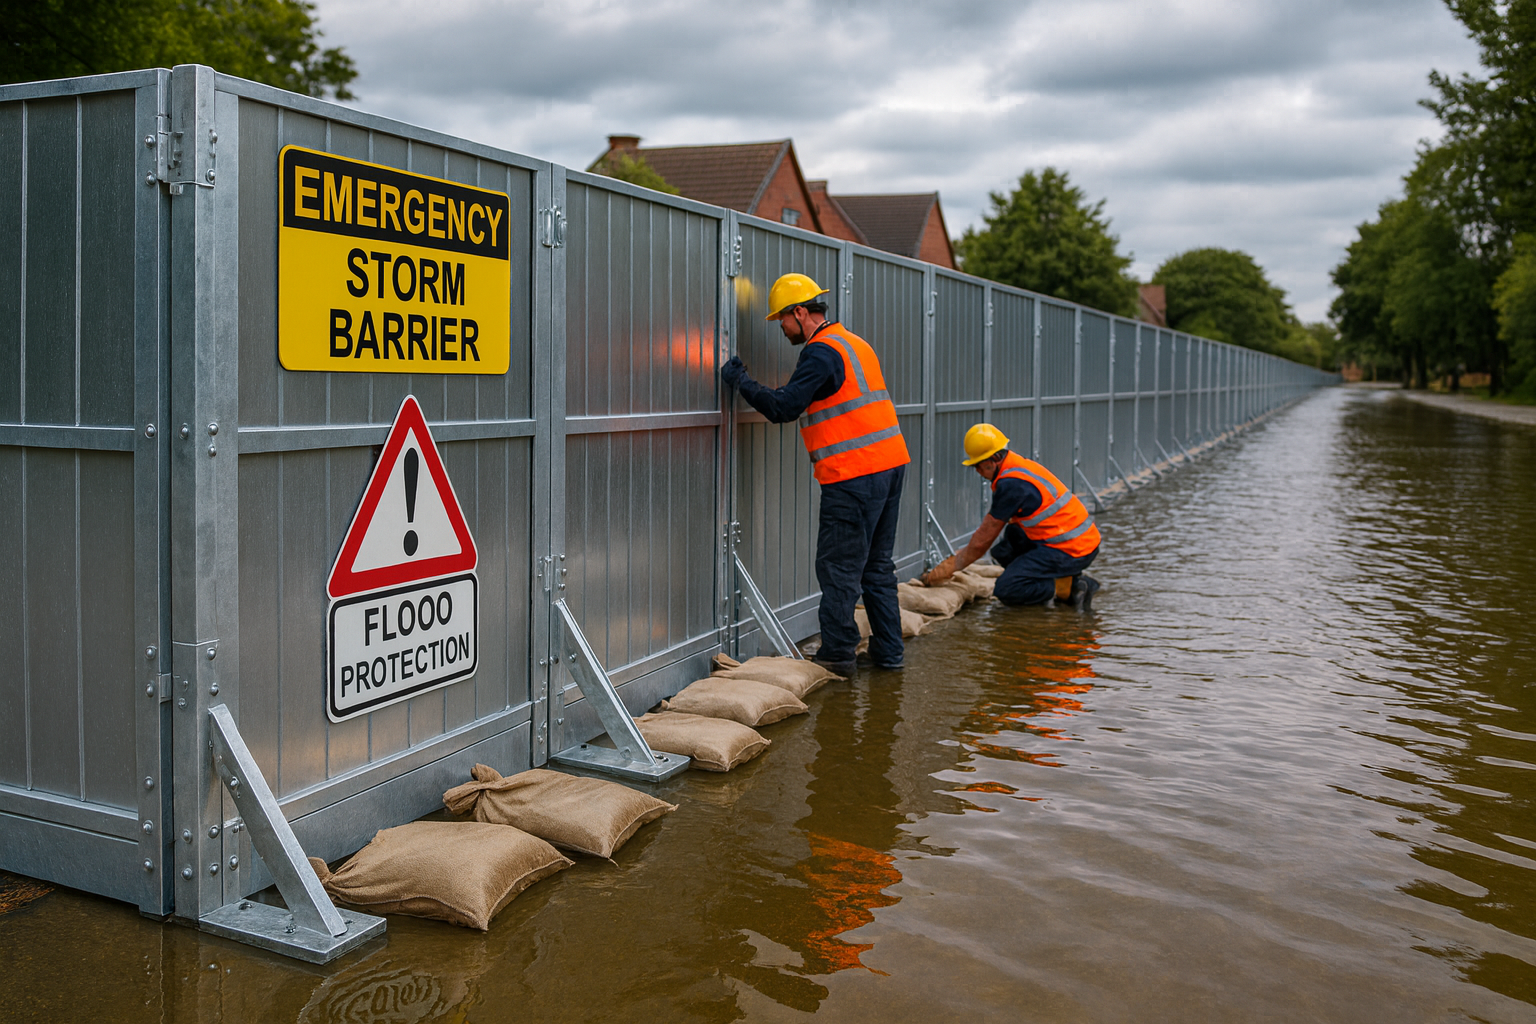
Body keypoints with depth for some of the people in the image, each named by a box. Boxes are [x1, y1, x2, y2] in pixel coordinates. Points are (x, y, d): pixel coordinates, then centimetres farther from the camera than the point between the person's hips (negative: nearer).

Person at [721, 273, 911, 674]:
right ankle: (887, 651, 20)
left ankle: (837, 654, 4)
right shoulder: (855, 343, 19)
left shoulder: (821, 352, -12)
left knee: (838, 568, -2)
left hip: (855, 475, -10)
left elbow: (783, 407, -18)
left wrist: (740, 380, -6)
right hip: (891, 463, 10)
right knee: (877, 565, 15)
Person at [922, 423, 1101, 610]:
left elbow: (983, 540, -11)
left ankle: (1070, 587, -10)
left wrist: (950, 568, 0)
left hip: (1069, 552, -10)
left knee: (1005, 590, -13)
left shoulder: (1011, 484, -18)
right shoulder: (1019, 465, 12)